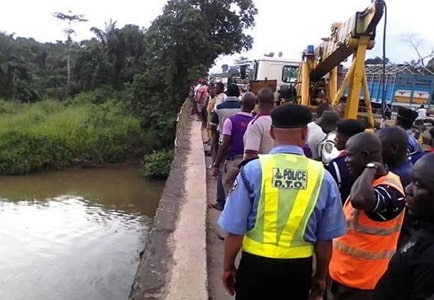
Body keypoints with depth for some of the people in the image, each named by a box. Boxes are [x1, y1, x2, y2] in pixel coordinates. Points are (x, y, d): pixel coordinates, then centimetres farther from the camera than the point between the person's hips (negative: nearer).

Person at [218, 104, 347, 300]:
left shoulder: (253, 169, -15)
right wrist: (321, 275, 16)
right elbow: (325, 237, 0)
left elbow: (235, 230, -11)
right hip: (298, 268, 2)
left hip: (256, 264, -1)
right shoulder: (323, 176, -9)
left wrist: (228, 267, 5)